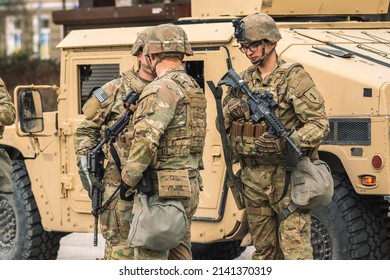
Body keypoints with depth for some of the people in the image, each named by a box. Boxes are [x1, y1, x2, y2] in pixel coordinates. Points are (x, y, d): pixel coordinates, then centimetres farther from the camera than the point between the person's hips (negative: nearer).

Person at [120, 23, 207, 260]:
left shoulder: (162, 89, -15)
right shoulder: (193, 87, 15)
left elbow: (147, 138, -23)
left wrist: (129, 177, -12)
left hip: (163, 188, -9)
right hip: (190, 185, 10)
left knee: (150, 257, -5)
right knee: (180, 253, 15)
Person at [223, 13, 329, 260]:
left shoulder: (294, 77, -7)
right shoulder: (244, 80, 11)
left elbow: (320, 124, -13)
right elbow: (224, 123, 13)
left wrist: (286, 142, -28)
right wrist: (232, 110, -10)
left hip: (287, 176, -6)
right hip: (253, 177, 6)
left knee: (294, 247, -10)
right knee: (263, 247, 12)